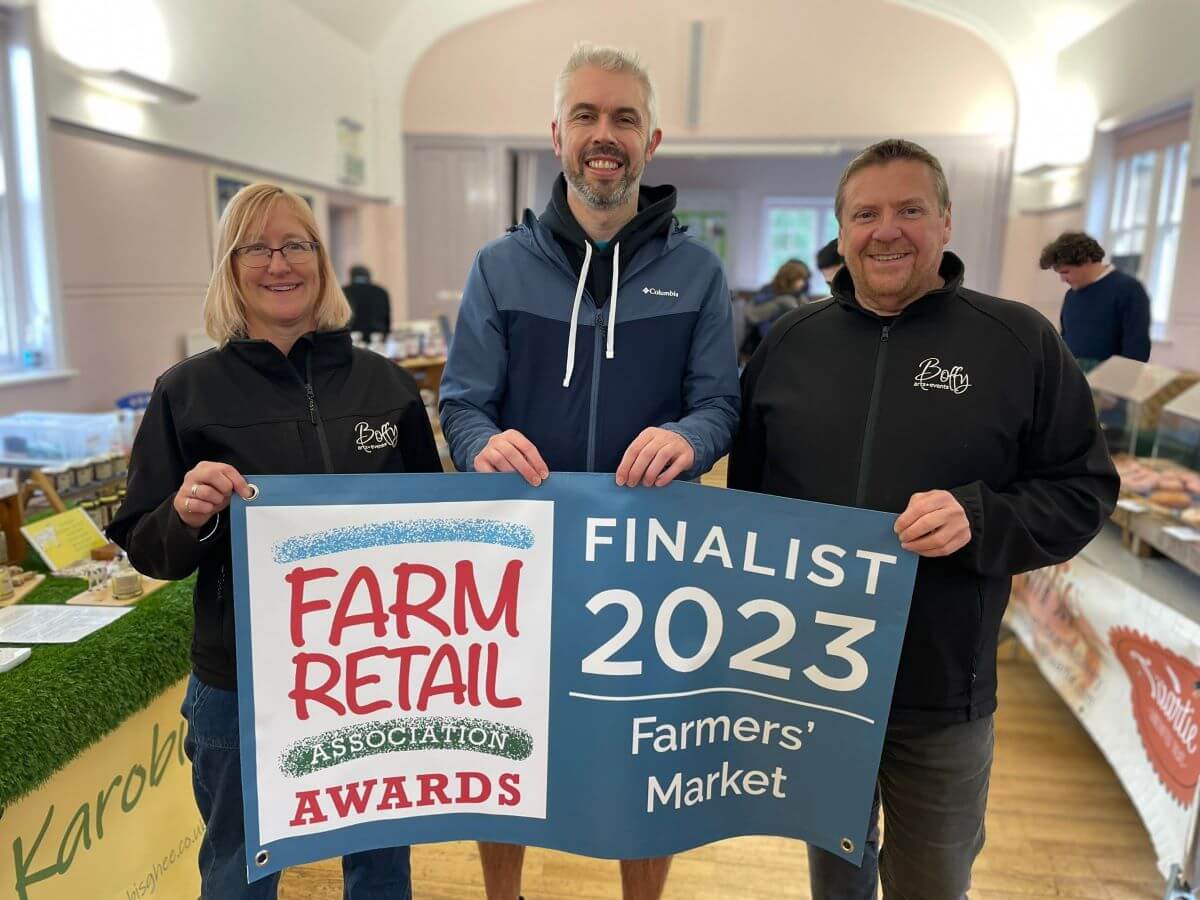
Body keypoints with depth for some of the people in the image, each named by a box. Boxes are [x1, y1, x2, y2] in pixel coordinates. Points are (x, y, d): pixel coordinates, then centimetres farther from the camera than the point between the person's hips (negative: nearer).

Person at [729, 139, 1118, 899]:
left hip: (941, 692, -2)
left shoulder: (1020, 340, -7)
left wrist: (980, 519, -24)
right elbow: (748, 481, 9)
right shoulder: (791, 340, 1)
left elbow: (1084, 490, -5)